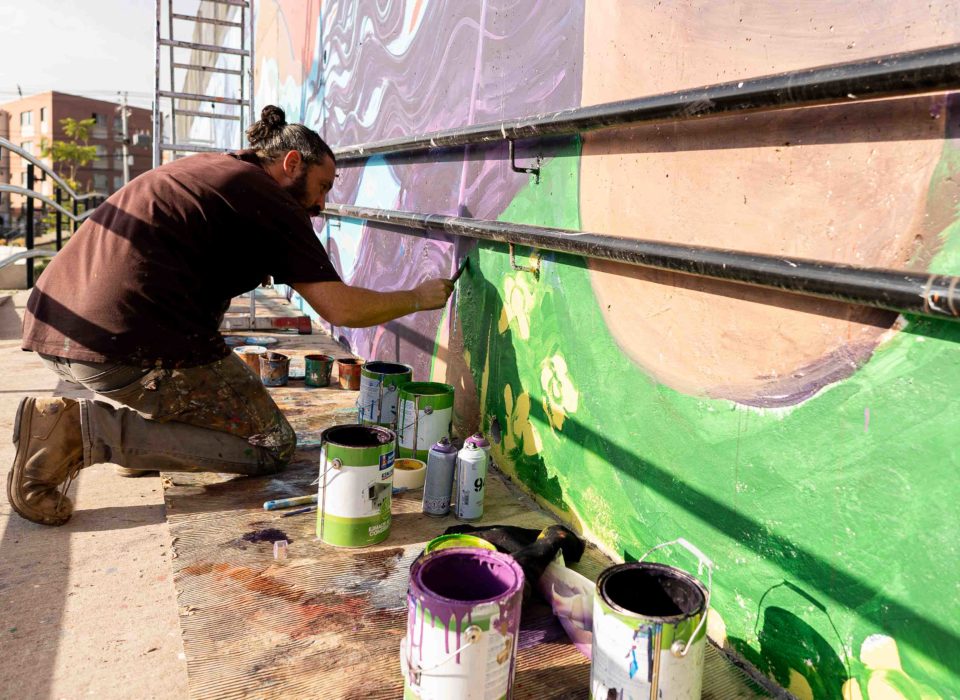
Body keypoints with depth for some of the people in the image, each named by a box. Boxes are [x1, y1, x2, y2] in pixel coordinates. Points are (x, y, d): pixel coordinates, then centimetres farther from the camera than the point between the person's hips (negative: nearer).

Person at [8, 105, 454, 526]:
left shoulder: (202, 166, 23)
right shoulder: (269, 201, -2)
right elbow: (340, 308, -8)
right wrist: (419, 298, 7)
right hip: (127, 347, -10)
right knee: (271, 447, 1)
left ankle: (140, 421, 12)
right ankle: (87, 427, -10)